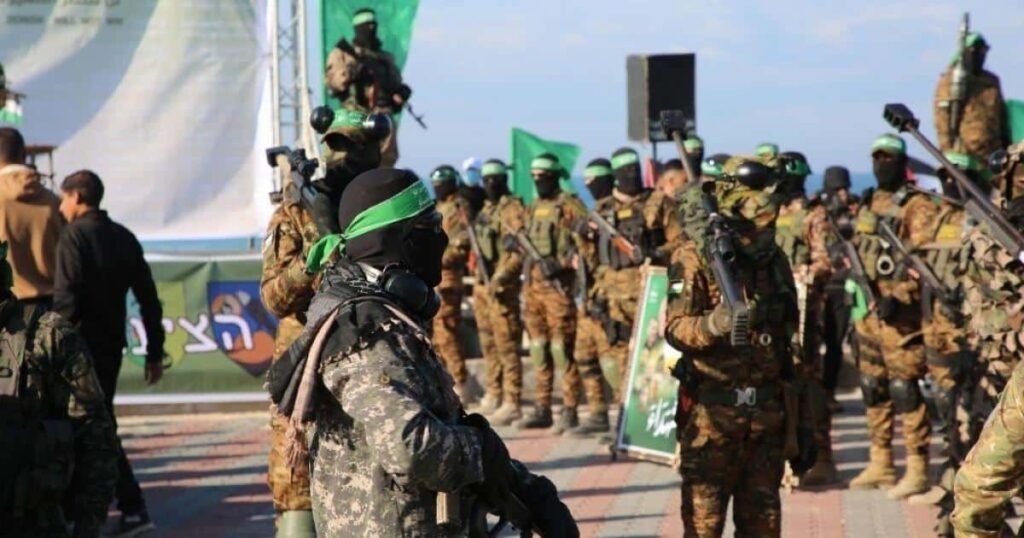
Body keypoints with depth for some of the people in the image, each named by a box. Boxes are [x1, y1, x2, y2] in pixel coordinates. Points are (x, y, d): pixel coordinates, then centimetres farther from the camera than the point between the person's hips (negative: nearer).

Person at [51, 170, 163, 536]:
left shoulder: (74, 236, -11)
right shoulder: (124, 238, 10)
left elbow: (65, 298, -20)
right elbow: (148, 299, 10)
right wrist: (154, 352, 14)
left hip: (82, 344, -7)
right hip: (112, 344, 7)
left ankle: (133, 507, -7)